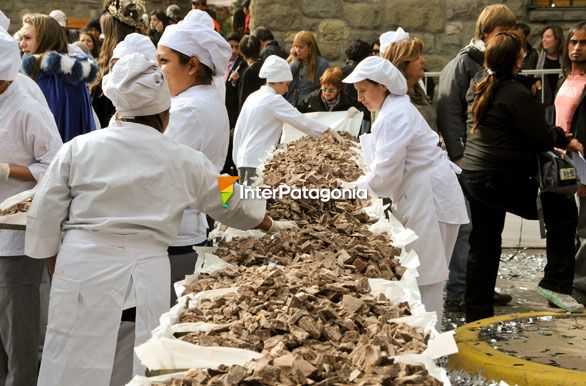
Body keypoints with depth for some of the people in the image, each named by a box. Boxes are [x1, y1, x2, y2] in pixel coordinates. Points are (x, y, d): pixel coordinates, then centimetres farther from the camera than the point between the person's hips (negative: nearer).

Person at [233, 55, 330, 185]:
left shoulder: (252, 97, 14)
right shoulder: (274, 100, -10)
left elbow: (238, 130, 17)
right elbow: (301, 121, -12)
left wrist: (237, 159, 22)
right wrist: (329, 132, -6)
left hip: (243, 159, 9)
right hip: (258, 161, -9)